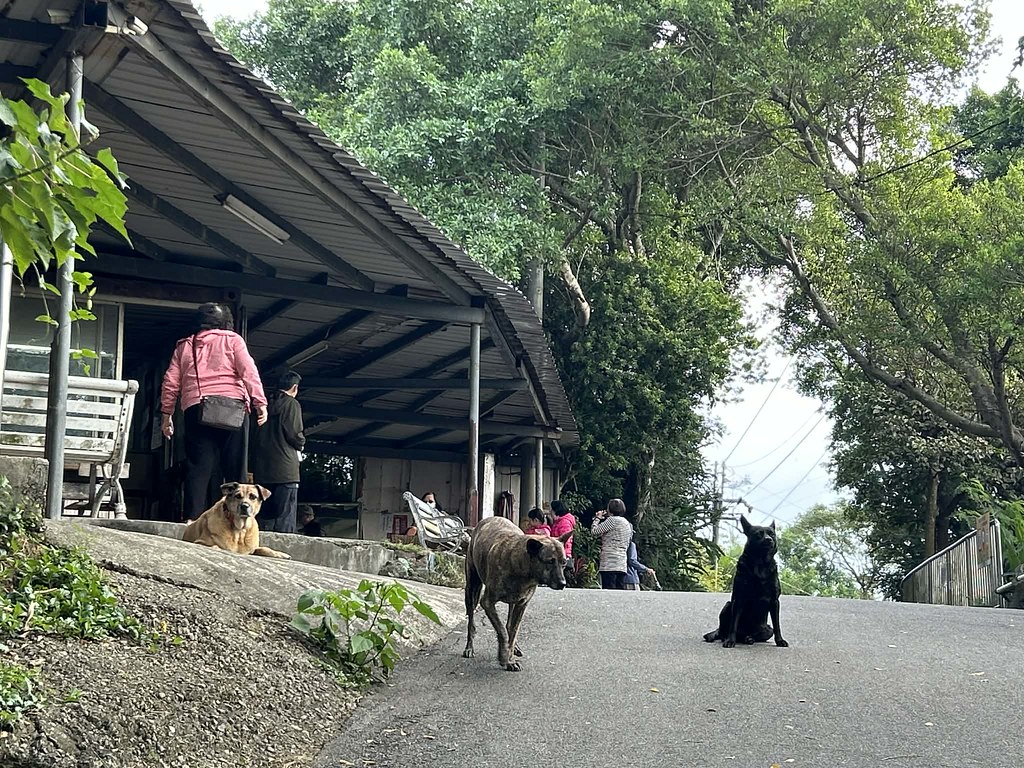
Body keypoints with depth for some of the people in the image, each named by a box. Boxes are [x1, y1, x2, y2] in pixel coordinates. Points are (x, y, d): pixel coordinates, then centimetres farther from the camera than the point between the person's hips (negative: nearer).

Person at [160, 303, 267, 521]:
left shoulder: (184, 346, 19)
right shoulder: (232, 340, 11)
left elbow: (171, 382, 14)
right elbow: (248, 372, -2)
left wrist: (166, 415, 17)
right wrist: (260, 403, -6)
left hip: (195, 408, 2)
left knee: (199, 466, -2)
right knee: (235, 465, 0)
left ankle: (193, 517, -12)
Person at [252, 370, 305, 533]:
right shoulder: (292, 404, -3)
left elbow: (256, 437, 15)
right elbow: (294, 434, -11)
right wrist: (301, 444, 8)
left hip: (262, 471, 6)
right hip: (285, 470, -6)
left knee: (265, 519, 9)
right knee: (285, 521, -8)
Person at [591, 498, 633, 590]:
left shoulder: (612, 520, -6)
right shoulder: (627, 523, 19)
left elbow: (594, 531, -7)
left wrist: (597, 518, 11)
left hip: (610, 564, -8)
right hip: (622, 564, 8)